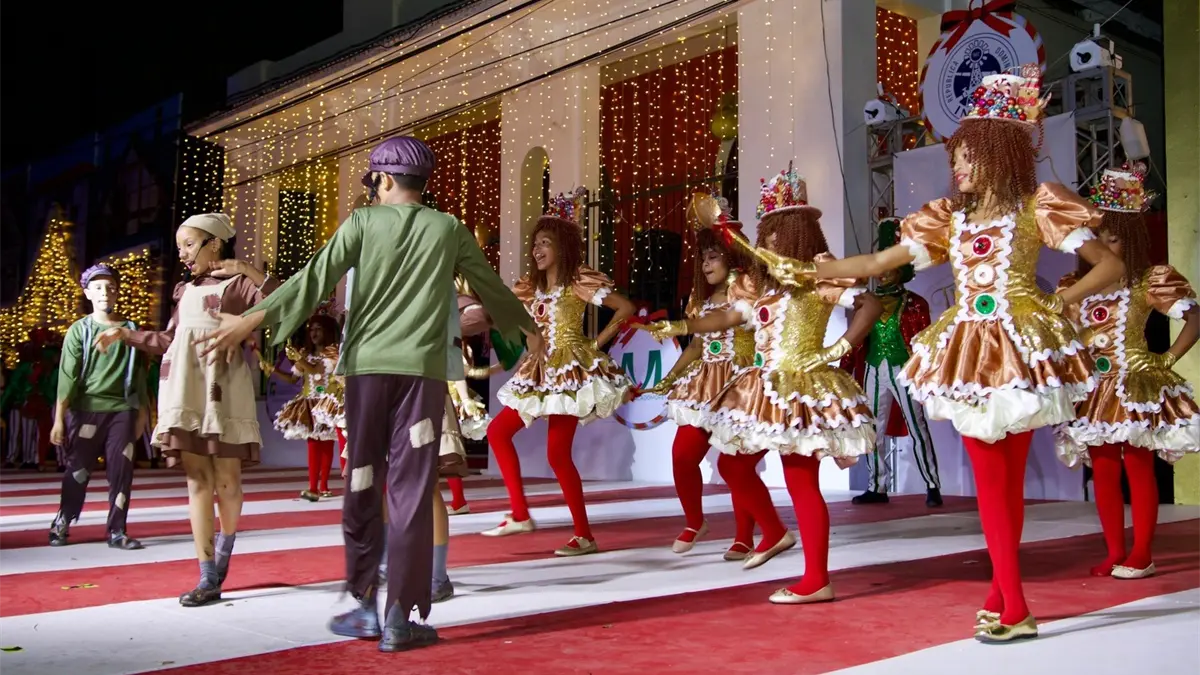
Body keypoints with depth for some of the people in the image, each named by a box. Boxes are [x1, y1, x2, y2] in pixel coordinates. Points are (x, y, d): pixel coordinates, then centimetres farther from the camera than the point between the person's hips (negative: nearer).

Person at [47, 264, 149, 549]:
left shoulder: (131, 330, 8)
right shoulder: (79, 330, 1)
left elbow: (140, 376, 11)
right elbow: (67, 377, -4)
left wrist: (141, 414, 10)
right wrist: (59, 419, -8)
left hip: (122, 410, 2)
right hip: (86, 409, -1)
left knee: (121, 471, -1)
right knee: (78, 470, 5)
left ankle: (117, 531, 5)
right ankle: (61, 525, 20)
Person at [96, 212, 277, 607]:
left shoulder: (236, 284, -1)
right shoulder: (185, 291, 18)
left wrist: (250, 272, -22)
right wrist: (125, 334, 27)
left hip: (223, 391, -5)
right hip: (186, 392, 5)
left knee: (226, 480, 1)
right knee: (197, 480, 0)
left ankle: (224, 546, 29)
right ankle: (209, 578, 0)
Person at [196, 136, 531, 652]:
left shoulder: (363, 222, 5)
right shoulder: (449, 229, 8)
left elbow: (316, 277, -4)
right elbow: (492, 286, 18)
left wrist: (253, 319, -3)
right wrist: (528, 327, 34)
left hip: (367, 367, 0)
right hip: (422, 370, 0)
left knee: (362, 488, 11)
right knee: (411, 494, 1)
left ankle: (365, 606, 16)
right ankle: (399, 618, 3)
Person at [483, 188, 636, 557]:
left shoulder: (578, 282, -9)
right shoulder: (534, 287, 13)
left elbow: (626, 308, -13)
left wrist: (597, 343, -11)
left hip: (571, 371, -8)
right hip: (541, 372, 8)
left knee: (558, 454, -11)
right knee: (497, 430, 6)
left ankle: (584, 535, -1)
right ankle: (520, 514, 11)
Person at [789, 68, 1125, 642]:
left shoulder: (1036, 208, 2)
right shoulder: (948, 218, 14)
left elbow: (1110, 265, 1)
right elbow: (878, 262, 16)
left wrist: (1058, 303, -9)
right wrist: (811, 270, 14)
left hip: (1018, 344, -4)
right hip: (966, 350, 4)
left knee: (1009, 476, -1)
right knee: (990, 476, 2)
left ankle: (1005, 599, 7)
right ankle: (1010, 602, 7)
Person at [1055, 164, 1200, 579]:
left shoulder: (1149, 281, -5)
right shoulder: (1080, 287, 10)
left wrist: (1167, 360, -11)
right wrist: (1064, 298, -2)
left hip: (1136, 384, -5)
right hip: (1094, 389, 5)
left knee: (1139, 468, 0)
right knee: (1103, 471, 7)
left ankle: (1141, 556, 9)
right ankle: (1115, 554, 16)